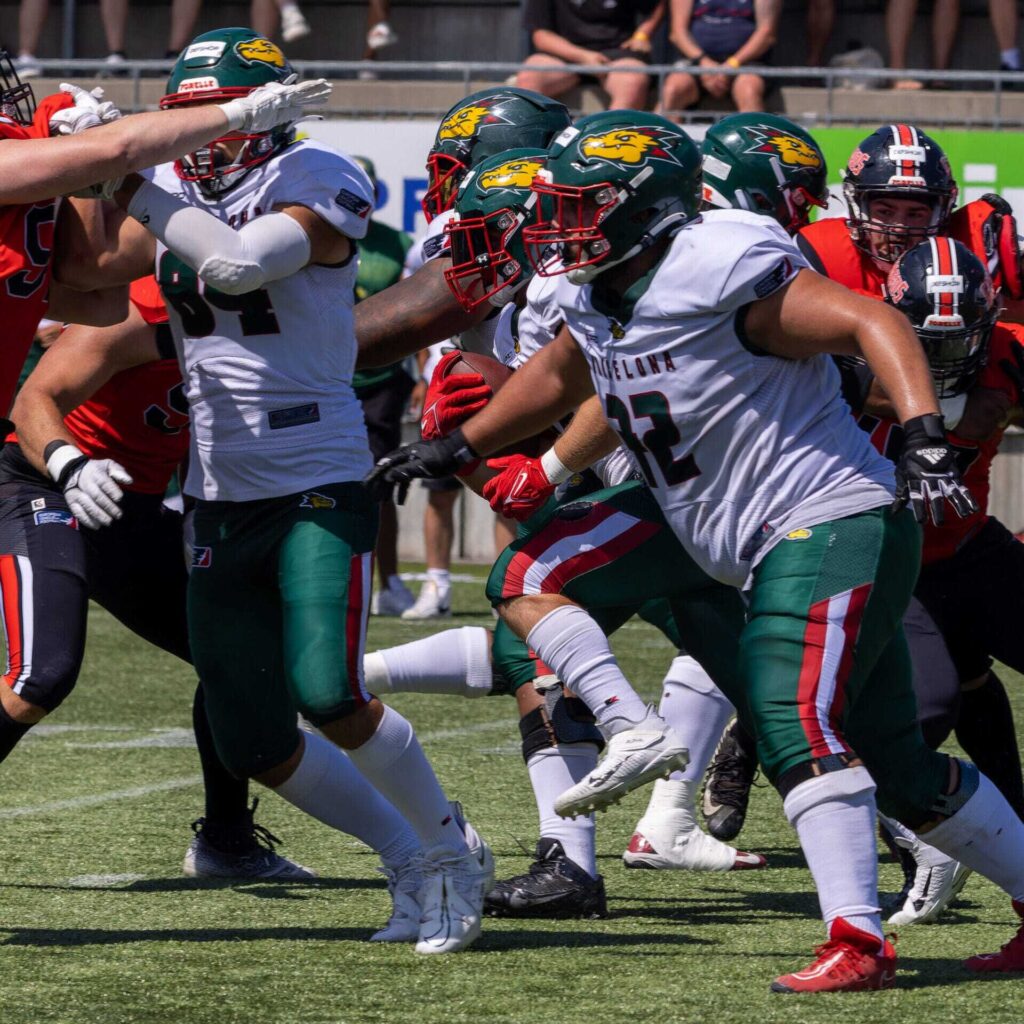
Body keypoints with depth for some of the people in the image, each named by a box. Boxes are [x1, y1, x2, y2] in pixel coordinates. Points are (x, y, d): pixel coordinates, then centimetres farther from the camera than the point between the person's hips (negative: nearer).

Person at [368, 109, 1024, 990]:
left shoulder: (719, 274, -19)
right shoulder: (598, 302, 8)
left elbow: (872, 322, -26)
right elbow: (558, 380, 31)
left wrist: (924, 439, -38)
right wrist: (455, 449, 34)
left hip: (835, 523, -9)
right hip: (773, 554, 9)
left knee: (797, 723, -23)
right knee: (893, 763, 11)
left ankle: (858, 941, -24)